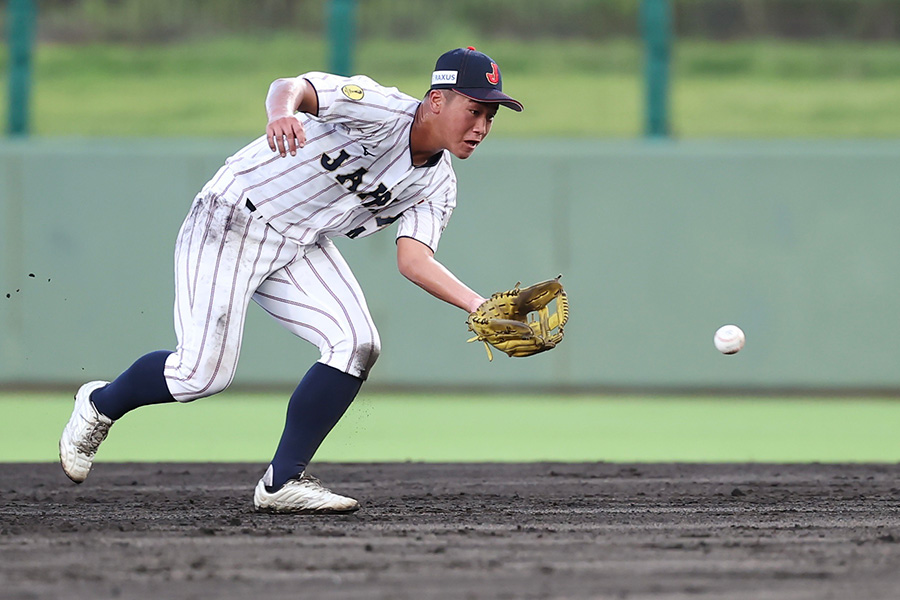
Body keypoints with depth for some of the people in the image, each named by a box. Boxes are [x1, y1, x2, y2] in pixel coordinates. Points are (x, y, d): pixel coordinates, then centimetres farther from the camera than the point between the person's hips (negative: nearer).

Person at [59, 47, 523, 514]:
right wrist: (281, 111, -60)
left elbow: (413, 260, -10)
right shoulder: (381, 110, -23)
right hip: (231, 223, -7)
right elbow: (292, 87, -35)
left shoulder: (437, 185, -1)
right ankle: (100, 405, 19)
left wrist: (478, 305, -27)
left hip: (301, 248, 7)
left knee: (357, 345, -13)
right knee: (203, 372, -12)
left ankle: (283, 481, -5)